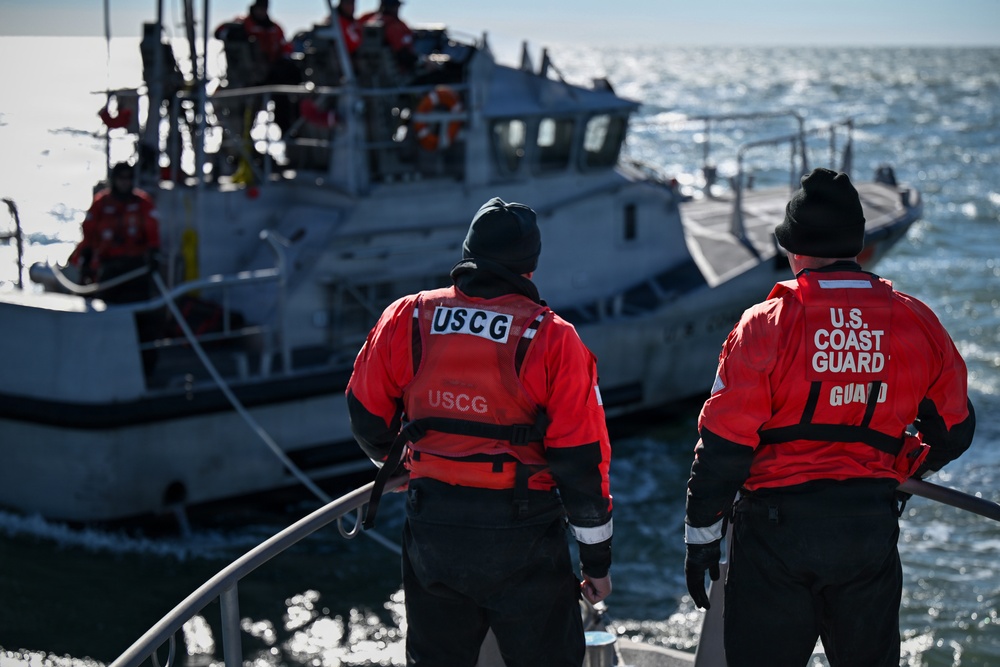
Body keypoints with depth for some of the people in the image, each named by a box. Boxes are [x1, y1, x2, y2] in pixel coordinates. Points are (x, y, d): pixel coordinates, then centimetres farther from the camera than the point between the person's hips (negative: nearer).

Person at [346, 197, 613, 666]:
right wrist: (597, 558, 1)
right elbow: (581, 459, -9)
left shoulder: (406, 319, -1)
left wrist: (391, 462, 33)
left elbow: (366, 416, 10)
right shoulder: (552, 338, -10)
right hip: (522, 540, -3)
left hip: (430, 528, 3)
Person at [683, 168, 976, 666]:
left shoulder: (767, 325, -11)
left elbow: (724, 443, -10)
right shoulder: (918, 323, -1)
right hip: (872, 527, 3)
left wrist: (701, 537, 0)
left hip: (778, 527, -3)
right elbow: (953, 431, 10)